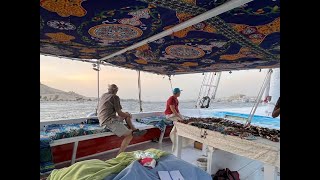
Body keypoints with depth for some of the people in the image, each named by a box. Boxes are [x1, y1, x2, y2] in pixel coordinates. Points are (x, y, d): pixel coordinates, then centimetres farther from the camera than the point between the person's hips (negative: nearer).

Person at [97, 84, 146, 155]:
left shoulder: (103, 95, 15)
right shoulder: (115, 97, -10)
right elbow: (119, 113, -11)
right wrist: (128, 115, 10)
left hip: (102, 121, 10)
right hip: (109, 121, -10)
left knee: (126, 115, 22)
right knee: (129, 135, -11)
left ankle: (134, 130, 13)